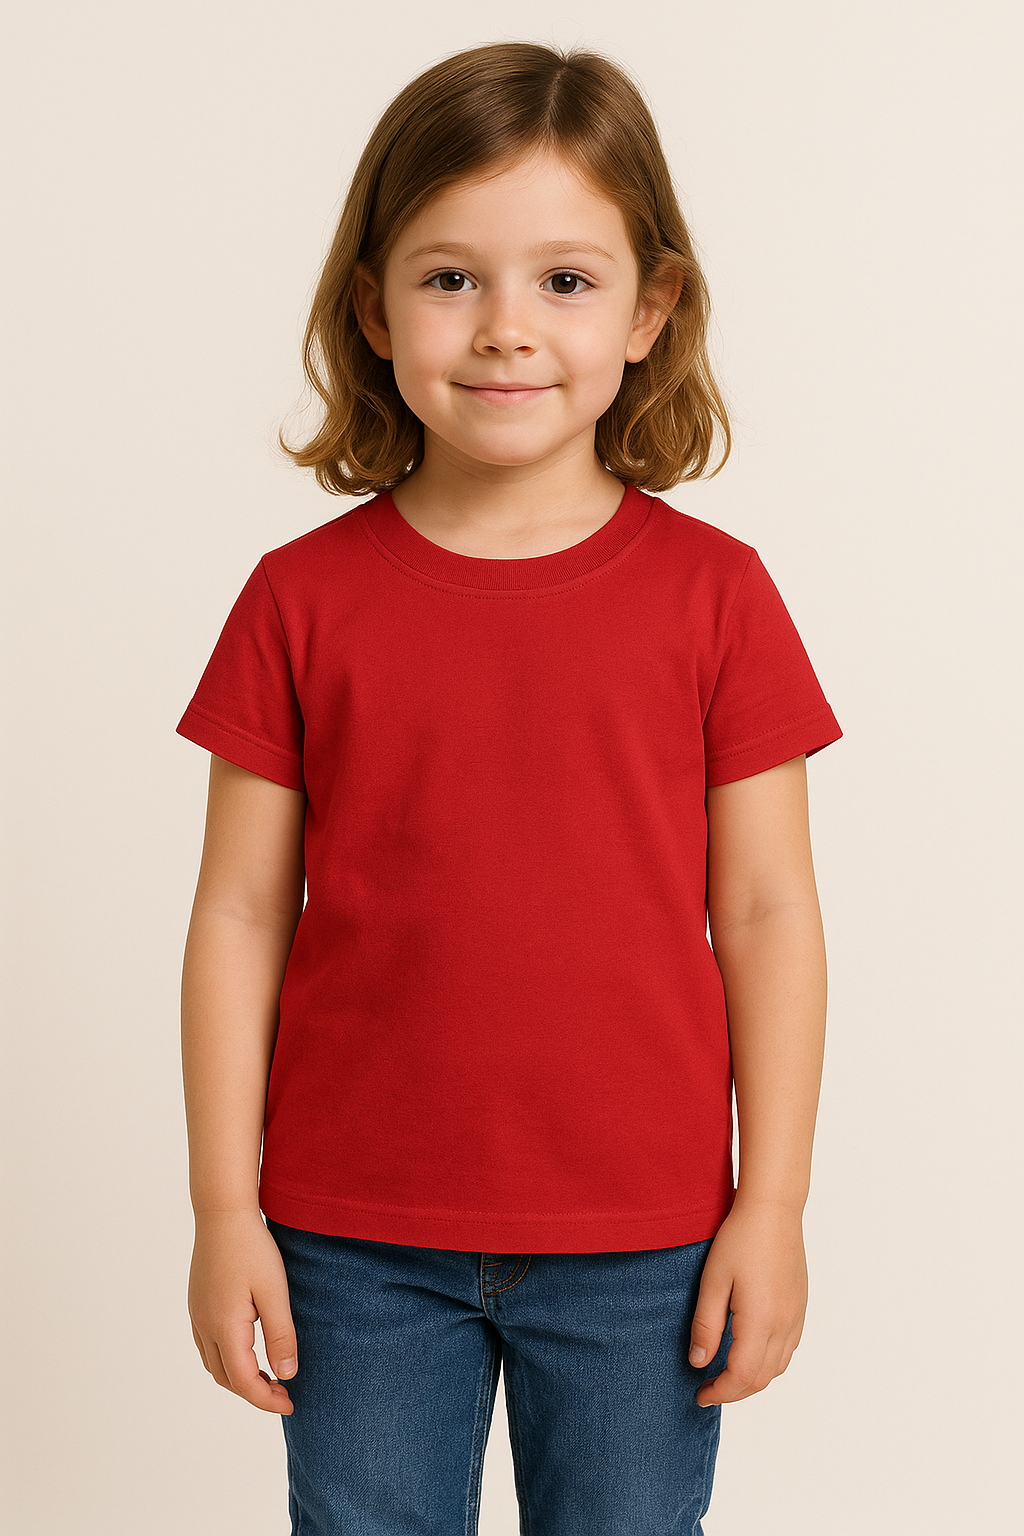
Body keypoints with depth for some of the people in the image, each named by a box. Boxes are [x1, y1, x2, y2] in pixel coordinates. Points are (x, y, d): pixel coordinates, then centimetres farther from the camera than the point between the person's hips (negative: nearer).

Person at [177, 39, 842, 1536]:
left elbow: (765, 913, -1)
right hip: (358, 1241, 1)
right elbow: (241, 917, -1)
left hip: (640, 1245, 0)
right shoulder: (302, 600, -3)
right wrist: (224, 1211, -2)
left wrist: (772, 1207, -2)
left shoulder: (712, 593, -4)